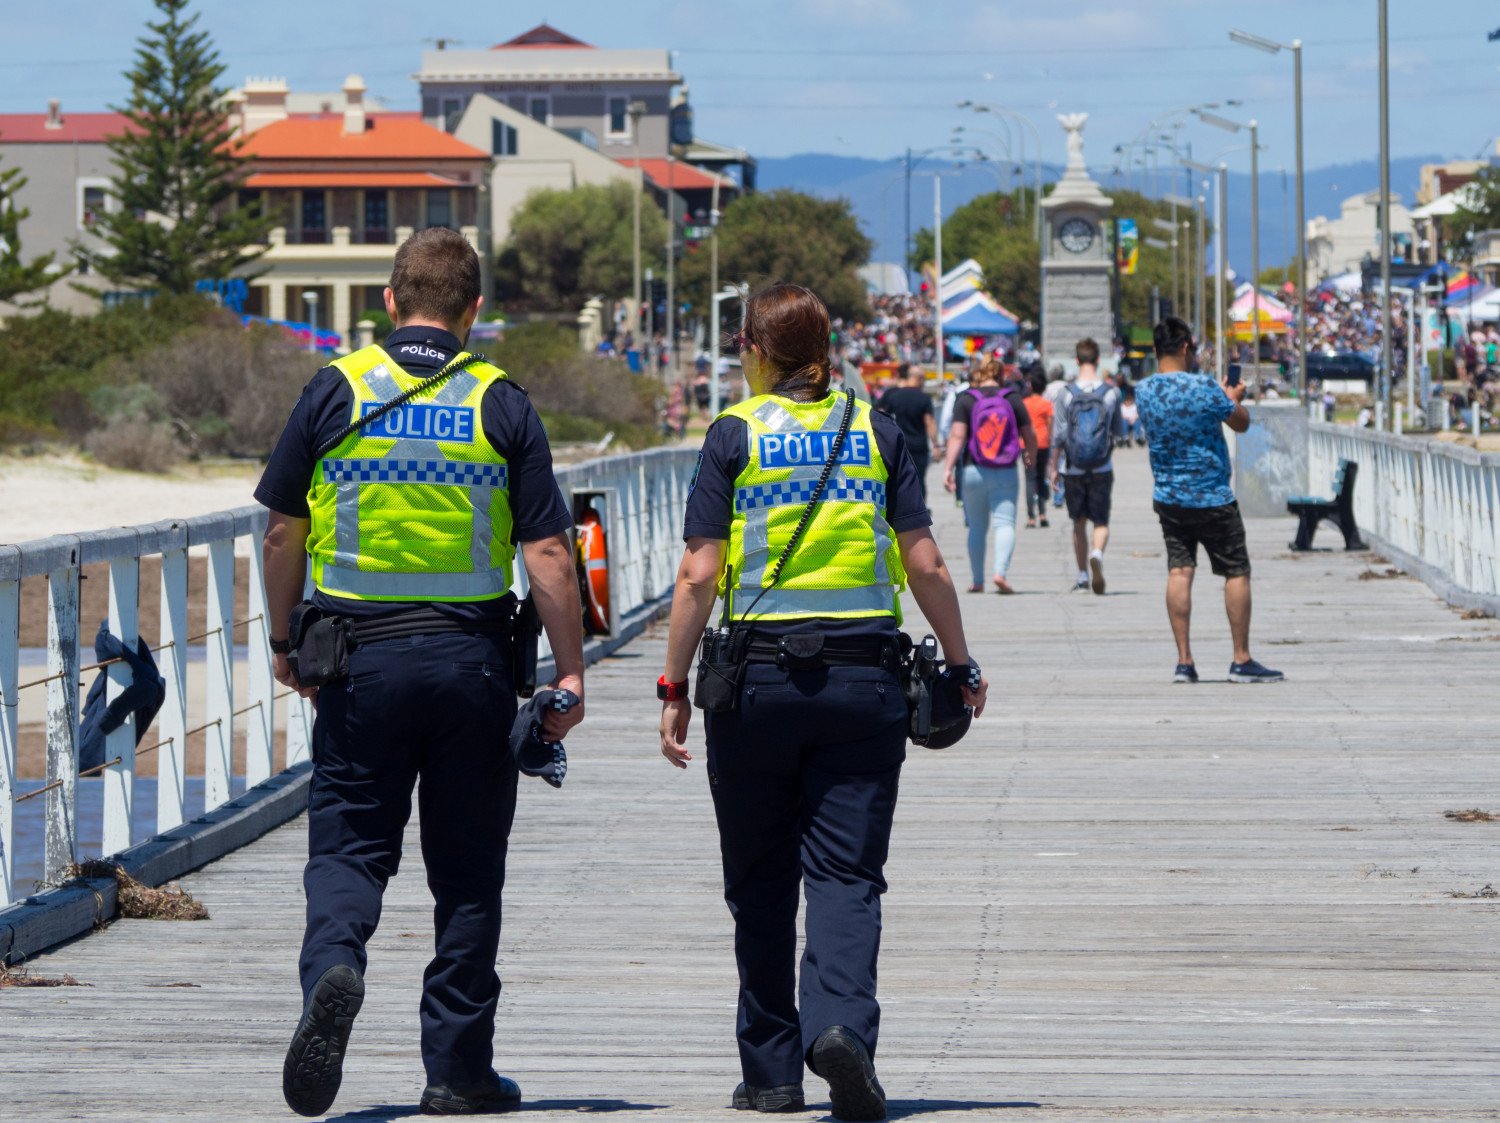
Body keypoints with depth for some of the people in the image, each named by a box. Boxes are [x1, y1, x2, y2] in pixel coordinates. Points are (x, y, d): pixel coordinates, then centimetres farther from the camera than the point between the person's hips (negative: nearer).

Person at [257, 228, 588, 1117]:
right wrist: (570, 674, 1)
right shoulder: (501, 403, -2)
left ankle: (334, 964, -24)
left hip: (359, 654, 0)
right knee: (467, 867, 9)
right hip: (470, 658, 0)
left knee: (349, 841, 6)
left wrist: (286, 642, 17)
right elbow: (547, 553, -5)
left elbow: (284, 533, 4)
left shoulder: (336, 391, 0)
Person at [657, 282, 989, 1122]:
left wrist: (674, 688, 0)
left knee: (761, 883, 10)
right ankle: (842, 1023, -23)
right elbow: (926, 565, 2)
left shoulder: (735, 434, -1)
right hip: (864, 675, 1)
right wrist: (961, 666, 12)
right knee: (847, 872, 2)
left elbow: (700, 576, -5)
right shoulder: (876, 431, 5)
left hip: (759, 674, -1)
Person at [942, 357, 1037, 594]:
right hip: (1005, 473, -1)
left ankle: (977, 581, 17)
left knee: (977, 527, 12)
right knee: (1005, 523, -5)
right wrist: (1031, 457, 26)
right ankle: (1001, 571, -27)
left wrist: (948, 468, -13)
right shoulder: (1012, 399, 1)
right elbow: (1029, 436, 6)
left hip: (973, 470, 1)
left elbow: (957, 436, -11)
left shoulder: (966, 400, -1)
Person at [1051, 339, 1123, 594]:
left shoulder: (1067, 393, -5)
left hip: (1073, 469, 1)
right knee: (1101, 521, 2)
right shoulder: (1111, 393, -4)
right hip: (1102, 469, -1)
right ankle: (1097, 554, -28)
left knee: (1079, 523, 13)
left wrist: (1054, 467, 6)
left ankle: (1083, 576, 15)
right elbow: (1119, 431, 6)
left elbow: (1058, 434, -4)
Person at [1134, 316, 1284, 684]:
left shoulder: (1143, 391, -1)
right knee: (1237, 572, 6)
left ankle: (1184, 661, -1)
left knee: (1179, 572, 4)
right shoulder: (1204, 388, -17)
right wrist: (1235, 399, 19)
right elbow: (1241, 423, -3)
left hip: (1168, 498, 5)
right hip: (1212, 498, -5)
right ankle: (1242, 661, 7)